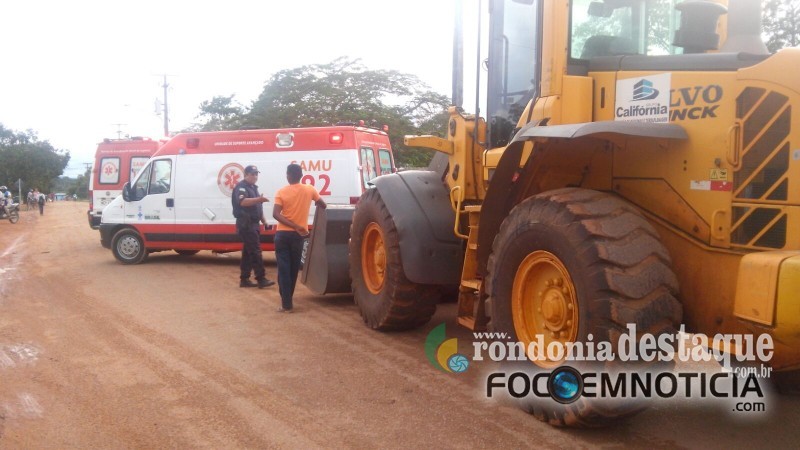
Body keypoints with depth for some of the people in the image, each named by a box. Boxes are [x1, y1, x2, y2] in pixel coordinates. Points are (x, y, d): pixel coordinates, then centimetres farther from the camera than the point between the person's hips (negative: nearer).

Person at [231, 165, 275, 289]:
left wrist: (264, 221, 21)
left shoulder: (254, 188, 19)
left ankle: (244, 279, 14)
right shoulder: (241, 187, -11)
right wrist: (258, 199, -45)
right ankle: (261, 279, -13)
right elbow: (243, 202, -32)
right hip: (246, 224, -9)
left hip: (253, 224, 9)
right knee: (255, 251, -12)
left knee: (248, 252, 10)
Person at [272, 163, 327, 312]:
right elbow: (323, 206, 12)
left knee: (283, 268, -1)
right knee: (293, 268, 13)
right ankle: (288, 300, 25)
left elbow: (276, 214, -17)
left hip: (283, 234, -2)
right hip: (298, 235, 2)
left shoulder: (282, 192, -6)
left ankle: (286, 304, -6)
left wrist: (294, 226, -18)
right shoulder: (309, 189, -1)